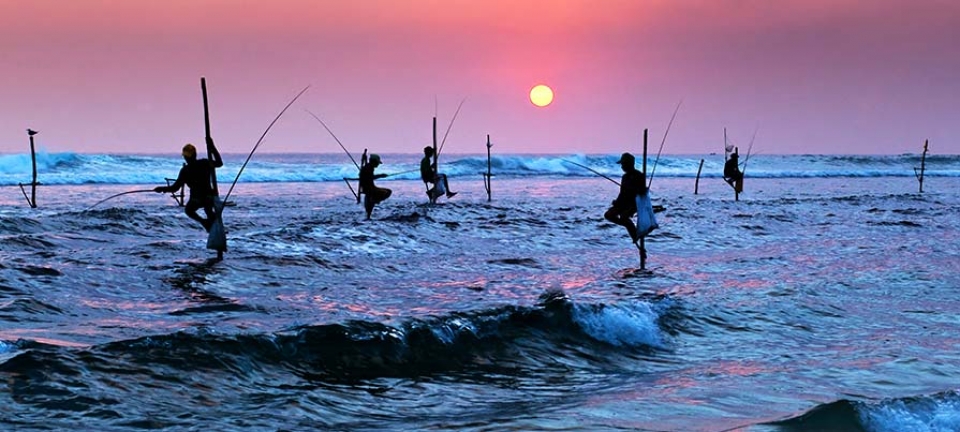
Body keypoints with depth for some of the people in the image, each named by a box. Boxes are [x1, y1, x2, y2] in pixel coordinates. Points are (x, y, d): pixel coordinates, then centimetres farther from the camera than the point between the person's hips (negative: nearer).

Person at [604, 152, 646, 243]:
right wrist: (617, 202, 8)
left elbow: (642, 191, -17)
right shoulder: (625, 177, 14)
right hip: (624, 202, 8)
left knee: (623, 217, -32)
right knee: (608, 215, -4)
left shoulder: (639, 176, -10)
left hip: (634, 203, -8)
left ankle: (635, 235, -12)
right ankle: (628, 224, 10)